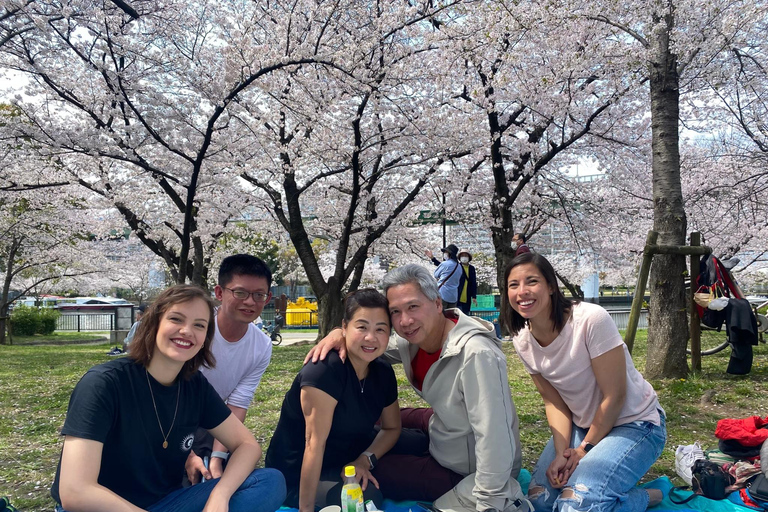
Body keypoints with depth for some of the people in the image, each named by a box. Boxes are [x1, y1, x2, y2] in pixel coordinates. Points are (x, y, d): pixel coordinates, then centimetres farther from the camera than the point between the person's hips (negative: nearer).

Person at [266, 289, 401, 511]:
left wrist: (365, 460, -11)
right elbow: (315, 443, -30)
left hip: (345, 459, 7)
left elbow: (392, 428, 7)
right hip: (297, 473, -7)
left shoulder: (383, 373, -5)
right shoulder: (324, 370, -29)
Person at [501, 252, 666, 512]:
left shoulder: (591, 320, -27)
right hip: (582, 425, 6)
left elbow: (614, 397, -21)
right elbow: (554, 402, 0)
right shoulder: (523, 342, -8)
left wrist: (584, 450, -12)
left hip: (634, 423, -6)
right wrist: (562, 453, -15)